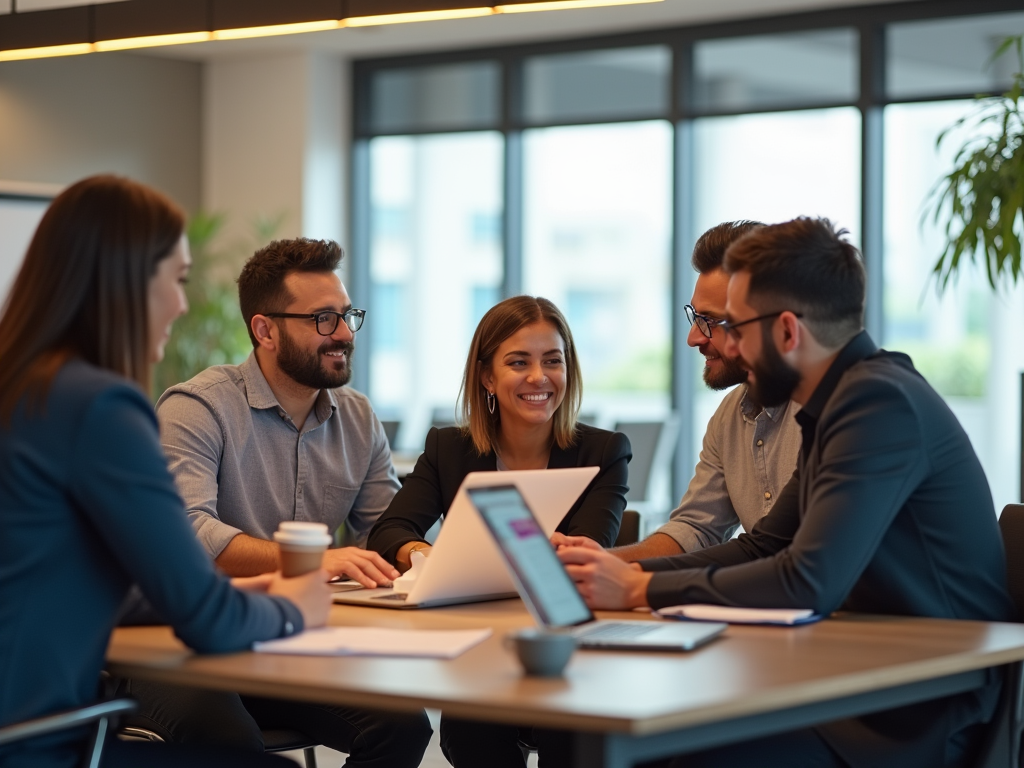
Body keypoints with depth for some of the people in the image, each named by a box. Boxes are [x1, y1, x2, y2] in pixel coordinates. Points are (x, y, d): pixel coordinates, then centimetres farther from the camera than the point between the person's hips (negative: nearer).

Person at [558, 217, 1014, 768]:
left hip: (920, 722, -9)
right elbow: (762, 548, 17)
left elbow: (808, 584, -25)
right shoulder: (844, 398, 12)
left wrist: (639, 589, -16)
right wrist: (625, 571, 4)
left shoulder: (881, 401, -19)